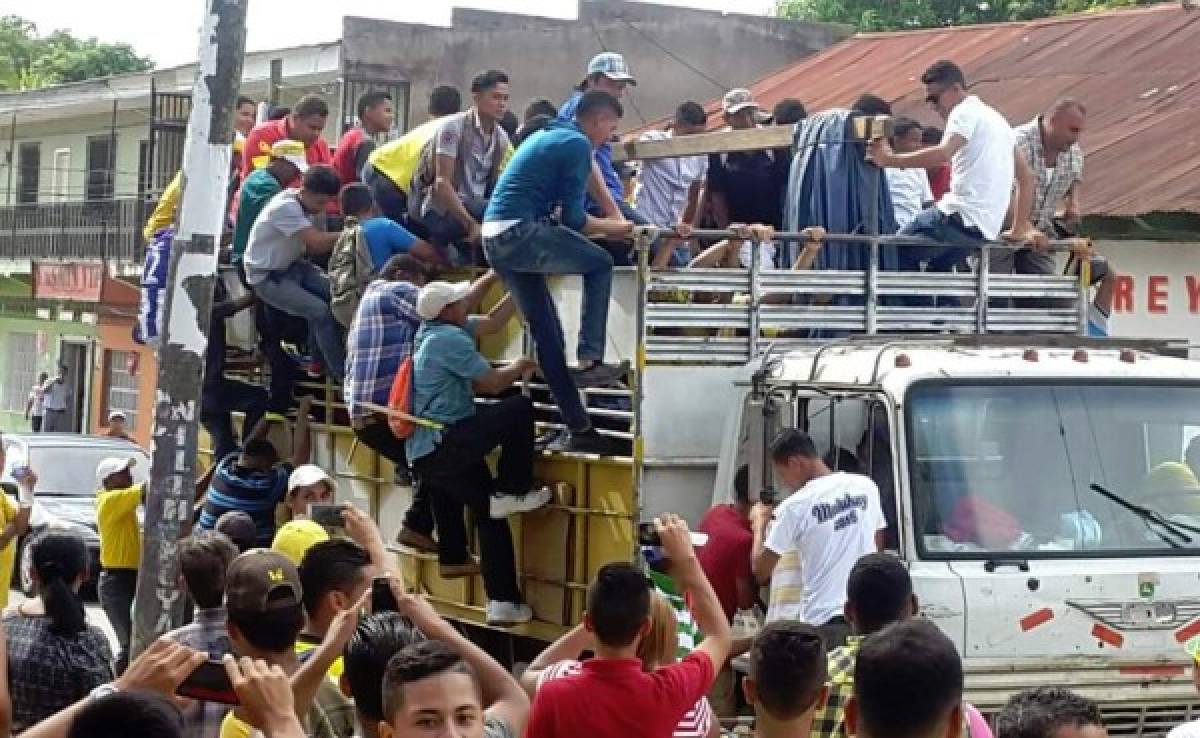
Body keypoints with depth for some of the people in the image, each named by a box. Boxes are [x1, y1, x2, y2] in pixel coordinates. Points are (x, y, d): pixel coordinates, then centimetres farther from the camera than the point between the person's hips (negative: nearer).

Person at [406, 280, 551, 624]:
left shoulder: (433, 331, 15)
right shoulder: (449, 338, -13)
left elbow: (492, 323, 25)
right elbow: (492, 383, -9)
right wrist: (519, 367, 12)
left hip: (424, 456, 10)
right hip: (442, 444, -10)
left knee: (490, 513, 11)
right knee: (519, 408, -11)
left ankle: (502, 602, 8)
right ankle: (513, 492, -1)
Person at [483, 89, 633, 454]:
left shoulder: (546, 136, 24)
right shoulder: (578, 144, -4)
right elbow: (572, 218, -7)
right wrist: (613, 228, 9)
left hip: (494, 238, 9)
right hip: (521, 233, -9)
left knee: (546, 334, 11)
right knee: (600, 264, 6)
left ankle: (577, 428, 13)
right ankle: (589, 361, -1)